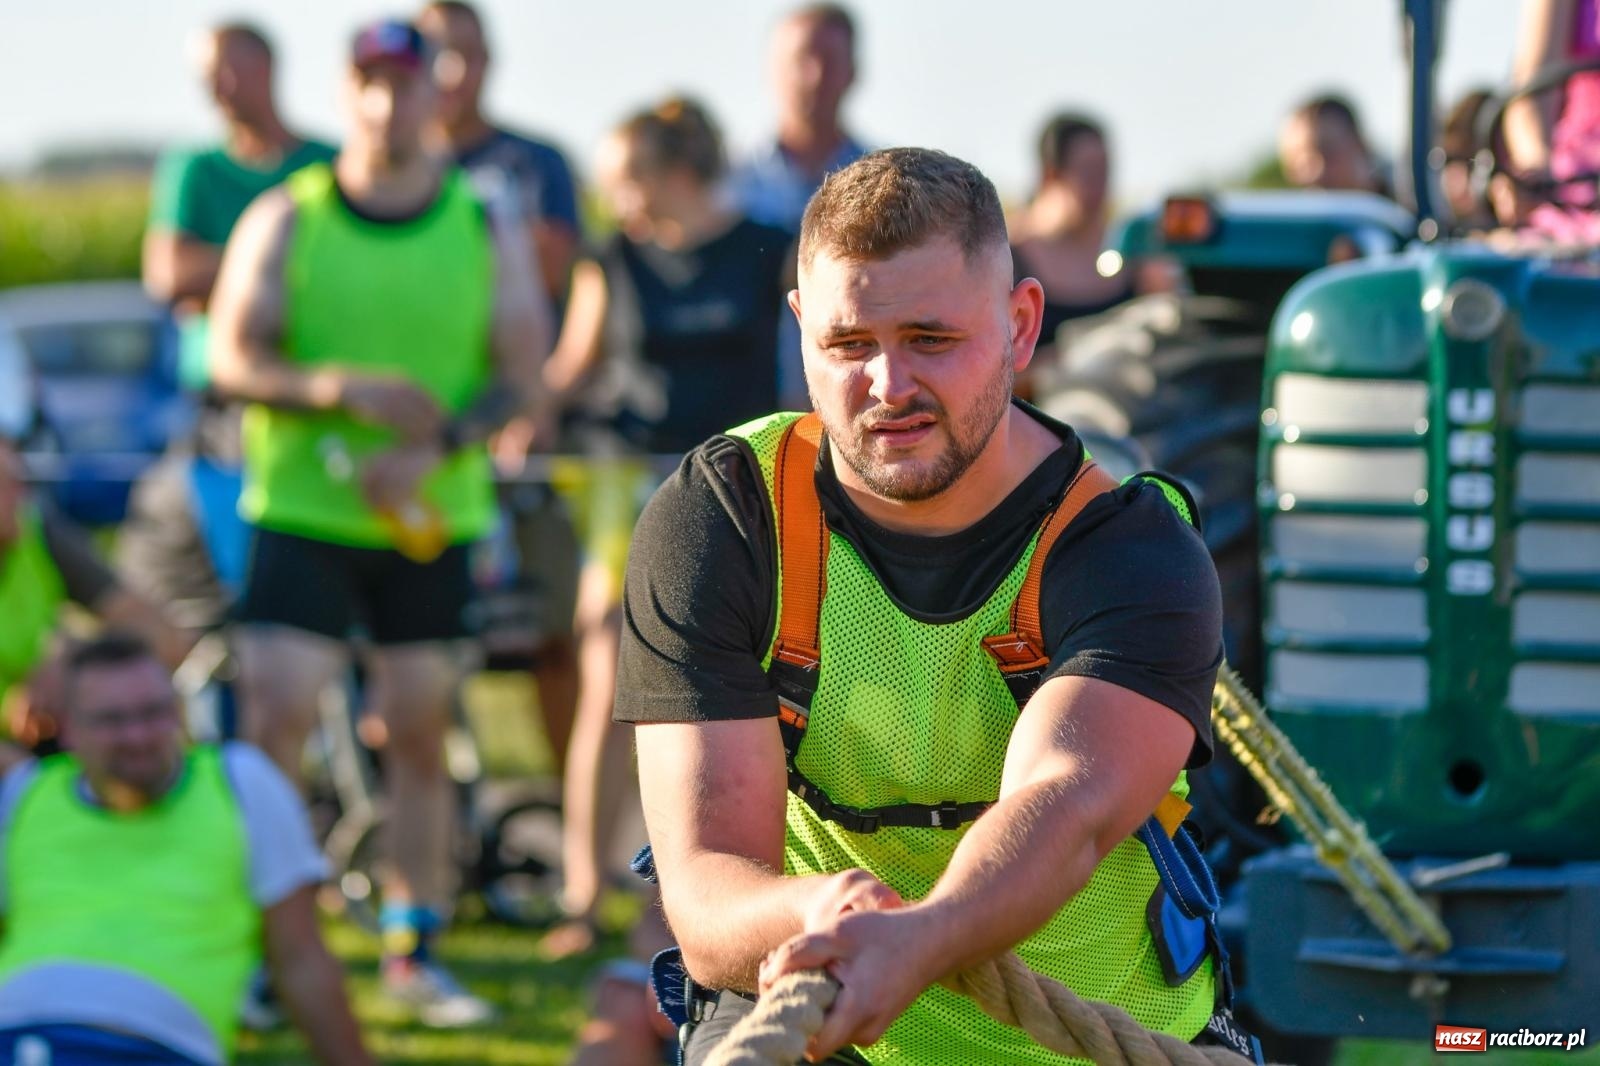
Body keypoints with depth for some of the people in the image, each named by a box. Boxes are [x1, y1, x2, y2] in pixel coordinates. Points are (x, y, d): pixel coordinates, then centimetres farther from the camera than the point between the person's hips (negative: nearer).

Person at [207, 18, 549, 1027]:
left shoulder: (487, 231, 5)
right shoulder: (286, 220, 2)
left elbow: (524, 375, 0)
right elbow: (235, 357, -4)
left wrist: (435, 445, -17)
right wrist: (343, 388, -21)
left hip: (432, 522, 2)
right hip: (299, 513, -2)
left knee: (421, 729, 6)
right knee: (273, 720, -11)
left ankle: (415, 948, 14)